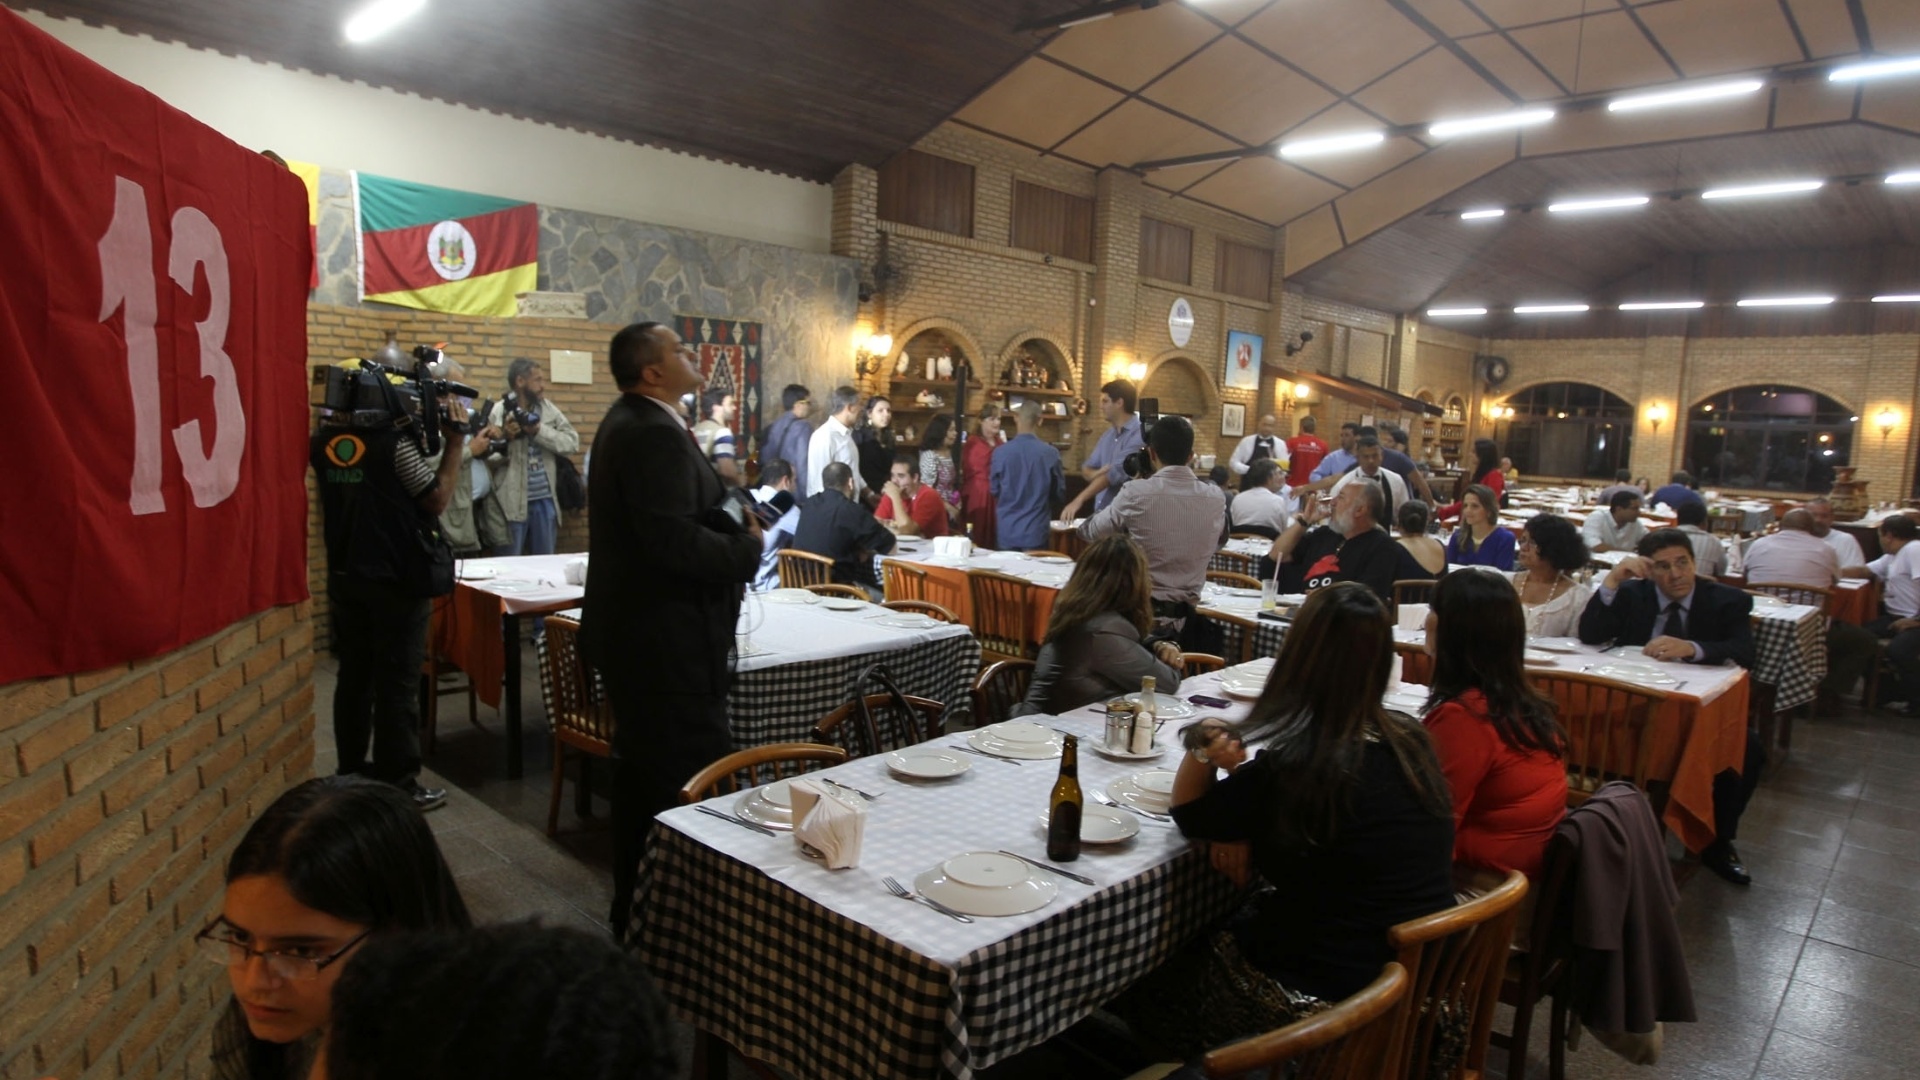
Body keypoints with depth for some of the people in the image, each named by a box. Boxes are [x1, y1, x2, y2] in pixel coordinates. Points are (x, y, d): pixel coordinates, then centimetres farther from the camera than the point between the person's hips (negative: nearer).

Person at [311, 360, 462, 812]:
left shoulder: (324, 441, 1)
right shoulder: (393, 443, -18)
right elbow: (437, 500, -11)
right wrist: (454, 443, -4)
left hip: (344, 577, 7)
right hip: (396, 580, -7)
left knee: (354, 676, 16)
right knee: (398, 684, 1)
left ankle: (351, 773, 27)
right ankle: (398, 785, 7)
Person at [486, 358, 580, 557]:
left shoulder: (548, 408, 7)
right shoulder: (499, 411, -5)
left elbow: (572, 442, -3)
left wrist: (539, 430, -13)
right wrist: (504, 437, -24)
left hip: (545, 500, 4)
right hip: (511, 502, -4)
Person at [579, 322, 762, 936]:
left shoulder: (628, 424, 15)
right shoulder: (656, 436, -20)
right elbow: (674, 543, -27)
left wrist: (730, 524, 4)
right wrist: (748, 546, -13)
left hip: (633, 632, 12)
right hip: (667, 643, -12)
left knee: (643, 773, 20)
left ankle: (631, 910, 33)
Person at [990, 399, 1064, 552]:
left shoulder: (1000, 452, -9)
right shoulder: (1051, 454, -10)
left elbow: (994, 490, 5)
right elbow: (1060, 493, 2)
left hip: (1007, 530, 1)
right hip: (1036, 530, -1)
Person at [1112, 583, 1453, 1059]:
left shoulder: (1293, 766, -26)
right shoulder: (1411, 743, -5)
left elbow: (1190, 817, -6)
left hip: (1329, 998, -7)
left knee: (1135, 976, 15)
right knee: (1204, 934, 25)